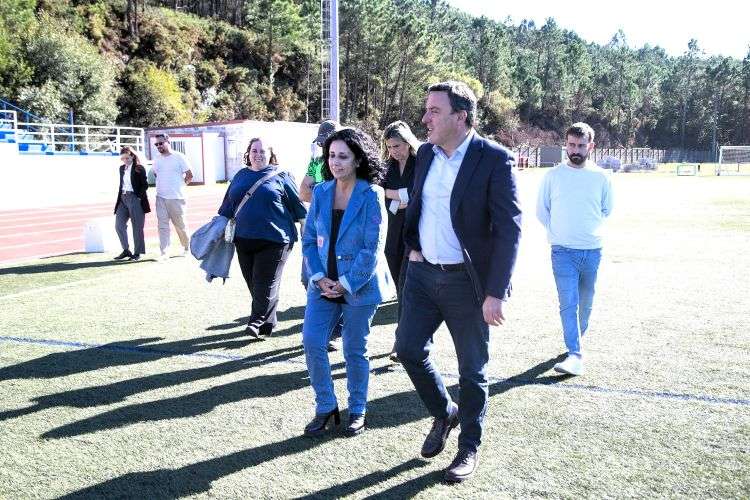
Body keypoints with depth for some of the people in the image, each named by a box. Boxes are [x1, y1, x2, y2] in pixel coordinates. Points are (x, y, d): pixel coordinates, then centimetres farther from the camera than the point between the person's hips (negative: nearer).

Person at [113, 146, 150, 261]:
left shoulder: (139, 168, -6)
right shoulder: (122, 168, 14)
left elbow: (145, 185, -7)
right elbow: (121, 184, 20)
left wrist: (138, 196, -15)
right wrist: (119, 197, 12)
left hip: (135, 199, -7)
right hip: (123, 199, 7)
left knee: (137, 227, 0)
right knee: (119, 225, 4)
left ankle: (137, 252, 8)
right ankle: (126, 250, 15)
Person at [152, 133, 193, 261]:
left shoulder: (179, 157, -6)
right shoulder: (157, 159, 9)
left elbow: (189, 175, -4)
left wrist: (179, 185, 4)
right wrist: (163, 185, 13)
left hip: (176, 198, -4)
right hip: (160, 197, 4)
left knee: (180, 225, 6)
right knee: (162, 226, -2)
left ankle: (186, 247, 27)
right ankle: (163, 253, 0)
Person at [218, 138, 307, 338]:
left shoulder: (280, 176, 1)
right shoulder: (240, 176, 14)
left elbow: (297, 204, 4)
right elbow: (227, 208, 22)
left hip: (274, 240, -5)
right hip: (244, 239, 5)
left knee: (266, 283, -6)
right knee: (252, 282, 8)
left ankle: (257, 322, 0)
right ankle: (268, 322, 21)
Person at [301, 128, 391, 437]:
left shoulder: (371, 195, -10)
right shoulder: (321, 192, 4)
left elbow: (373, 247, -13)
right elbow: (309, 238, 6)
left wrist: (346, 284, -14)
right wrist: (319, 277, -6)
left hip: (360, 285, -4)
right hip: (324, 283, 4)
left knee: (355, 350, 6)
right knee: (311, 342, -4)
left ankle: (357, 412, 25)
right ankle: (326, 409, 14)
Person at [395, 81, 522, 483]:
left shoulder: (494, 159, -14)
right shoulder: (425, 154, 6)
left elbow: (509, 228, -16)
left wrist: (495, 292, -19)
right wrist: (412, 247, 7)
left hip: (467, 282, -6)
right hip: (423, 273, 6)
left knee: (472, 369, 7)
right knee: (408, 348, 8)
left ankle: (469, 446, 27)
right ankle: (443, 414, 34)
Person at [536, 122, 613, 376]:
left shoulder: (601, 177, 3)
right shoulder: (553, 175, 0)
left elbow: (607, 209, 18)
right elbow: (541, 210, 10)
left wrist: (591, 229, 11)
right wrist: (557, 233, 6)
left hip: (593, 250, 2)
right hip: (563, 251, -2)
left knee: (585, 302, 14)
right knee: (568, 303, -10)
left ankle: (578, 337, 36)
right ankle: (575, 355, -10)